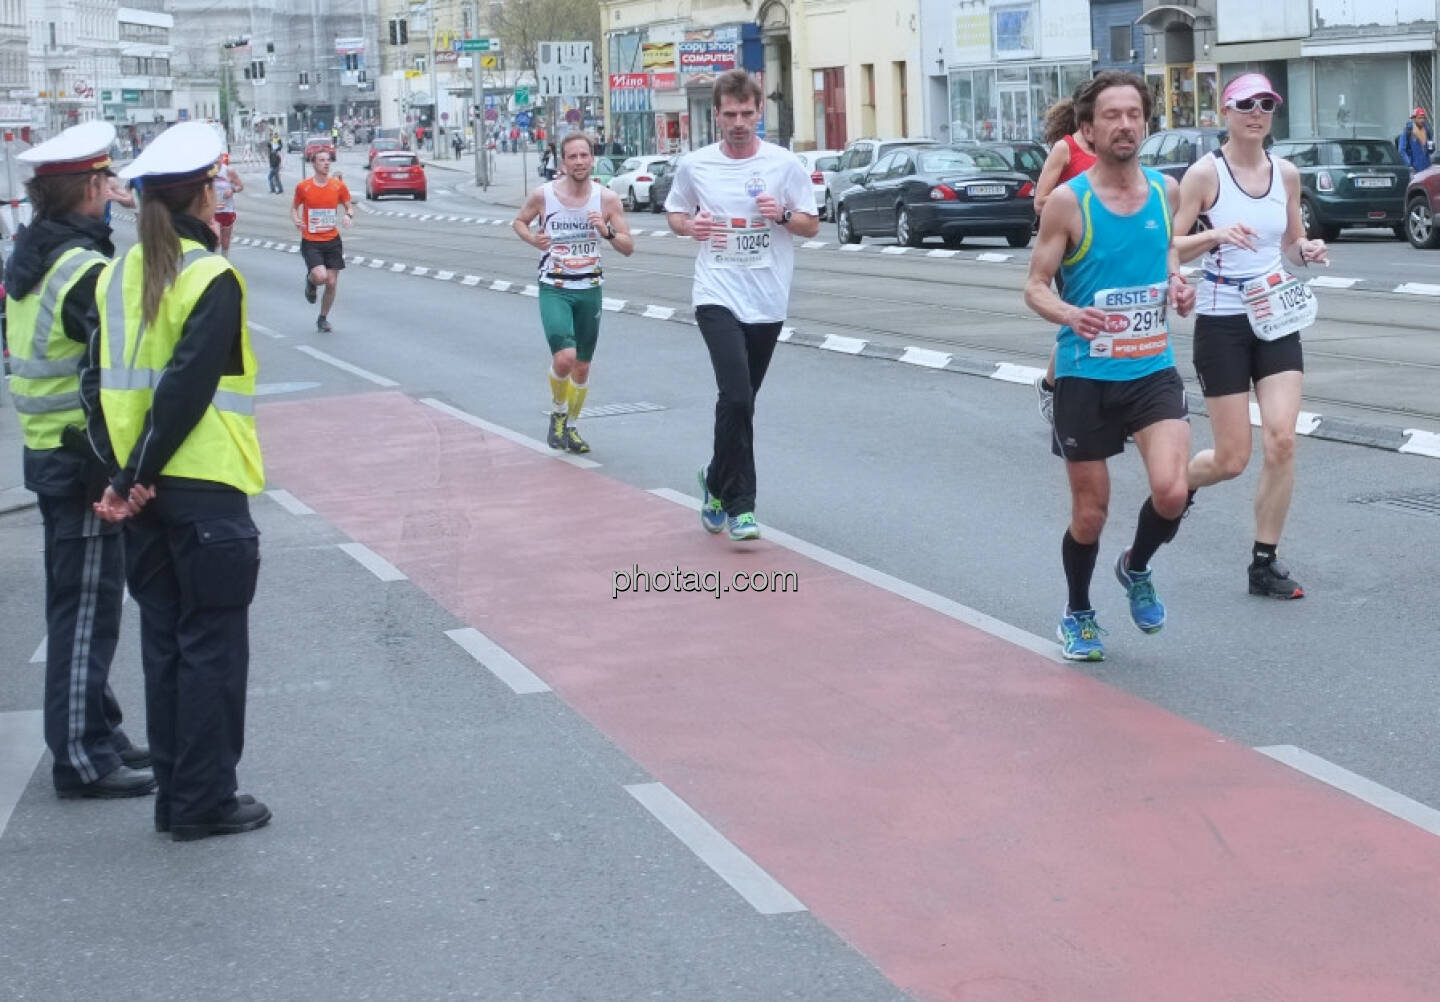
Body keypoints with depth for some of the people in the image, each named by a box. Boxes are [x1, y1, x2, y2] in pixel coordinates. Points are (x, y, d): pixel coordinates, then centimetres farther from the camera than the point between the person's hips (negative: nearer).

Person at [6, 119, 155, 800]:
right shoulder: (86, 271, -20)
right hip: (85, 459, -9)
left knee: (76, 602, 18)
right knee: (87, 607, -2)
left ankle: (96, 732, 30)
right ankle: (82, 757, 5)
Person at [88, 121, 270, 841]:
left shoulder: (119, 275, 8)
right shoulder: (211, 278, -13)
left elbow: (101, 380, 2)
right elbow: (188, 389, -20)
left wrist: (122, 473, -4)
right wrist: (139, 475, -15)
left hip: (143, 489, 7)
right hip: (204, 489, -7)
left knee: (163, 640, 14)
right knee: (211, 644, 2)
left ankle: (174, 796, 20)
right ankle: (204, 802, 7)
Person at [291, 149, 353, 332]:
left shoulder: (338, 186, 0)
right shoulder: (303, 187, -4)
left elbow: (349, 207, 10)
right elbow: (294, 207, 10)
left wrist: (348, 216, -13)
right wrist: (296, 220, -11)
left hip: (332, 241, 3)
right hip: (310, 242, -3)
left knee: (332, 283, 2)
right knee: (320, 277, -22)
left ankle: (323, 319, 23)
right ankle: (310, 281, 17)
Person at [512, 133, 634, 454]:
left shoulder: (607, 199, -5)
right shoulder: (543, 195, -8)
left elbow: (629, 248, -1)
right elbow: (519, 221, 11)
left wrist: (607, 231, -21)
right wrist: (533, 239, -10)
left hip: (589, 290, 3)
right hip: (554, 289, -3)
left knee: (582, 366, 12)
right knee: (564, 358, -21)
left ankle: (571, 426, 32)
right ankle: (557, 414, 7)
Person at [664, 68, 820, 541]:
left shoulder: (785, 164, 0)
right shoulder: (694, 165, 2)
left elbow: (812, 225, 5)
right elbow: (674, 212, 17)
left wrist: (783, 215, -15)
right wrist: (689, 225, -6)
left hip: (768, 304, 2)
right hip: (717, 298, -2)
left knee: (740, 401, 11)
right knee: (736, 398, -18)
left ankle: (717, 484, 35)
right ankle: (738, 504, -9)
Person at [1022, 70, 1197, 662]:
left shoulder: (1165, 190, 2)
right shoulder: (1068, 201, -10)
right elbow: (1036, 286, -6)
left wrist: (1176, 284, -1)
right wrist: (1069, 315, -27)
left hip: (1152, 370, 3)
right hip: (1085, 376, -2)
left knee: (1171, 491, -18)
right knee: (1090, 513, 7)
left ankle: (1136, 569, 16)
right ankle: (1078, 615, 34)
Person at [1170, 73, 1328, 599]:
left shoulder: (1286, 173, 6)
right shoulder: (1206, 172, -8)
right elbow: (1168, 247, -11)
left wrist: (1308, 251, -5)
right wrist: (1214, 234, -28)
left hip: (1277, 319, 4)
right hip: (1222, 321, -4)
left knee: (1281, 442, -8)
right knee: (1232, 459, -1)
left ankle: (1264, 563, 5)